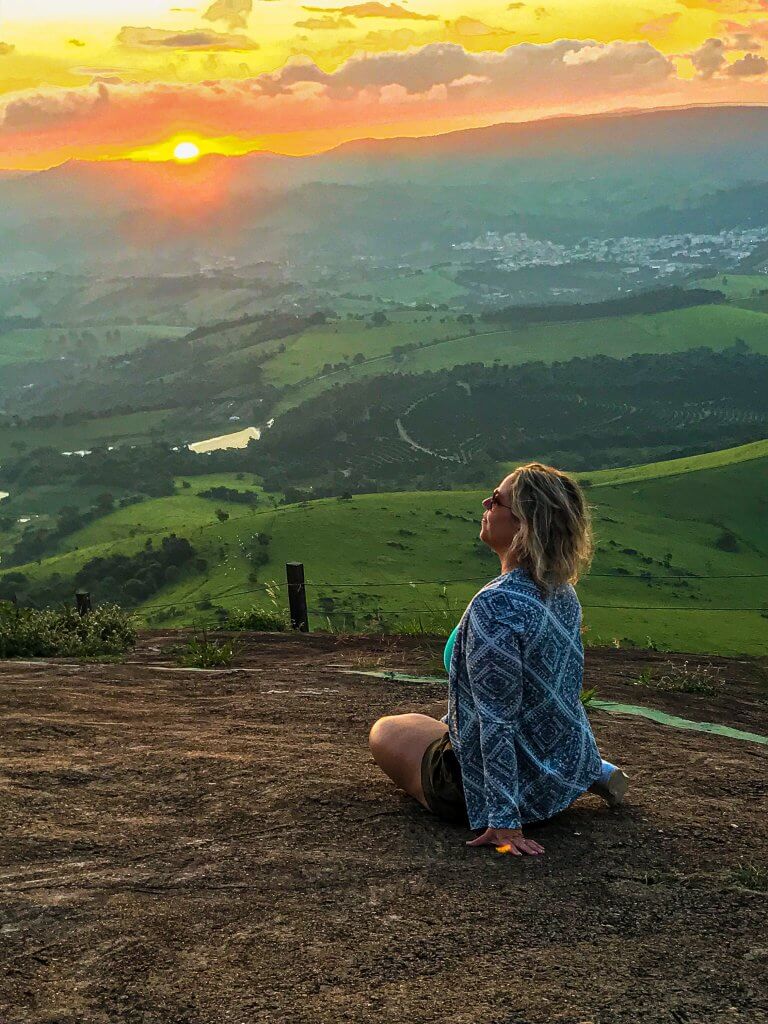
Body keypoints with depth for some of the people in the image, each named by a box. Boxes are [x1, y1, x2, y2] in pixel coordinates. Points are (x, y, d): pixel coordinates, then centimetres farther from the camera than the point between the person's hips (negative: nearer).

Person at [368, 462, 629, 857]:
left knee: (384, 731, 18)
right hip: (568, 772, 6)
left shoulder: (495, 606, -29)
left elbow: (496, 720, -28)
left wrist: (504, 820, -24)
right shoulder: (563, 592, -3)